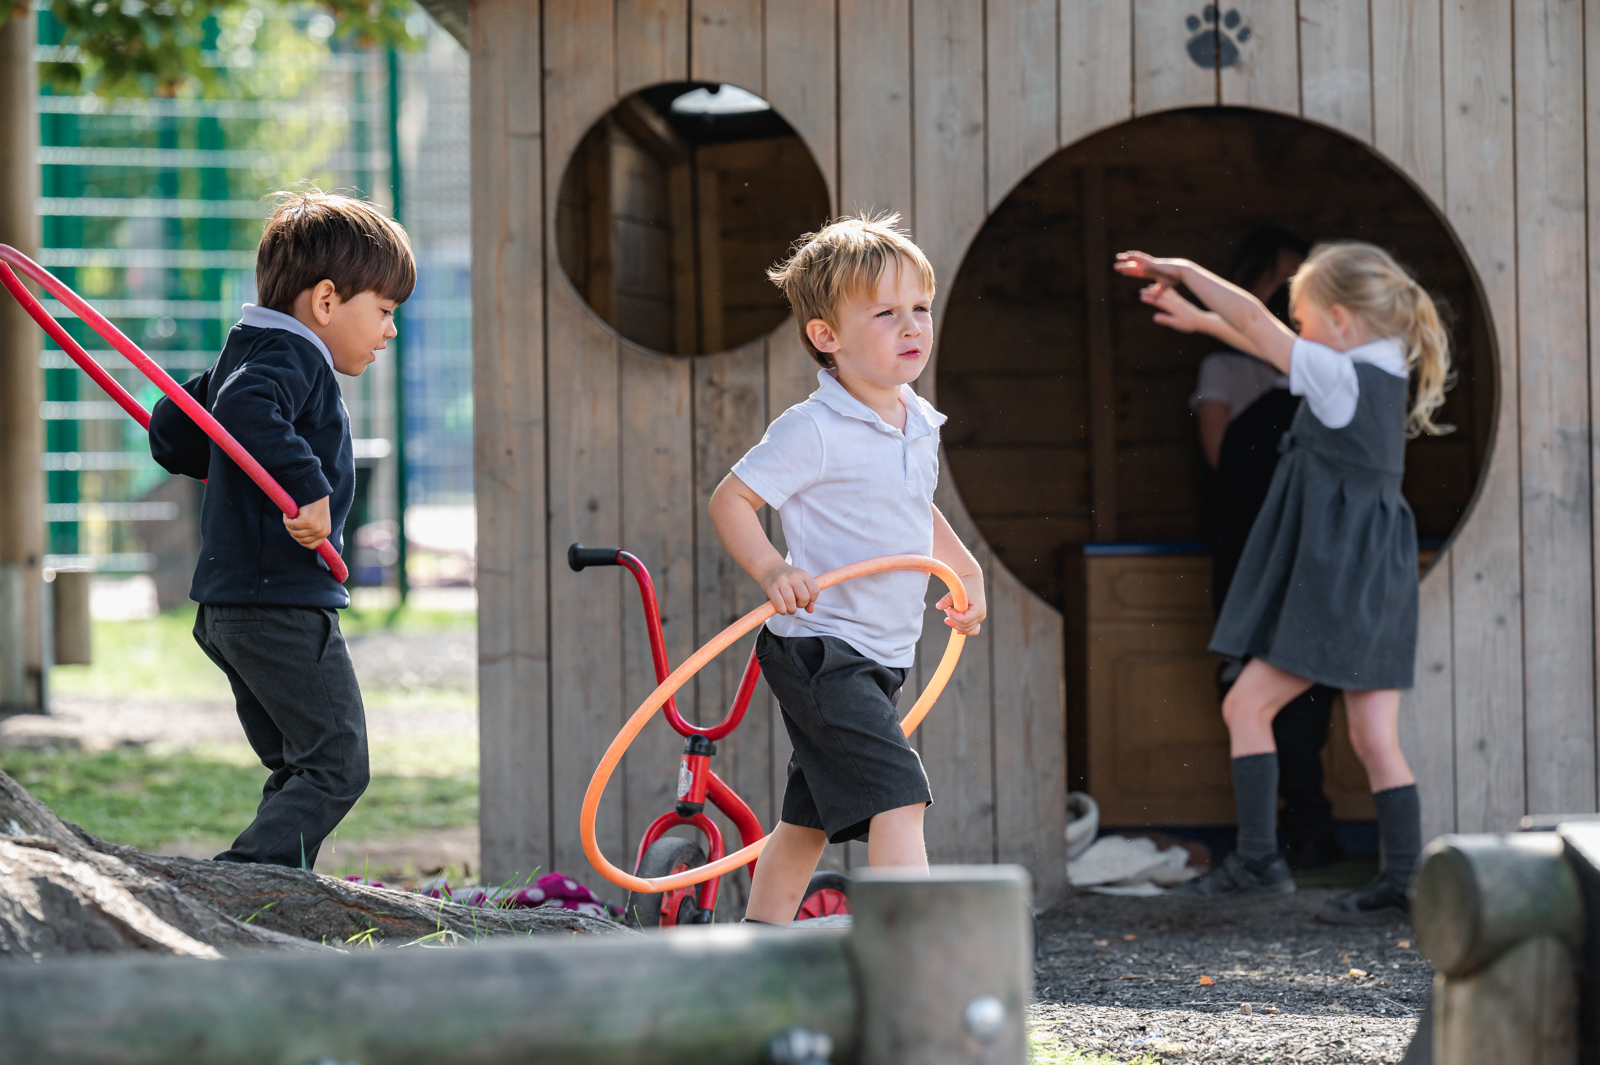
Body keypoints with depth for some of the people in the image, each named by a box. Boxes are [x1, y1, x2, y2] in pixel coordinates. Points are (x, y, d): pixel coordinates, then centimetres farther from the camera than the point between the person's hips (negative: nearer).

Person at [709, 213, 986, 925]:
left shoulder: (920, 424, 10)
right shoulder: (813, 431, -17)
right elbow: (730, 500, -14)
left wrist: (965, 570, 20)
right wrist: (770, 570, -27)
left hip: (880, 655, 9)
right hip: (821, 647, -9)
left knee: (810, 816, 19)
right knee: (897, 798, -20)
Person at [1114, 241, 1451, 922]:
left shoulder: (1340, 378, -15)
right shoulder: (1381, 374, 10)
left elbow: (1254, 321, -9)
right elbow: (1263, 341, 20)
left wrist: (1183, 270, 3)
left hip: (1336, 578, -9)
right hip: (1374, 578, 9)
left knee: (1247, 705, 0)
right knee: (1375, 740, 6)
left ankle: (1258, 860, 0)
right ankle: (1403, 884, 3)